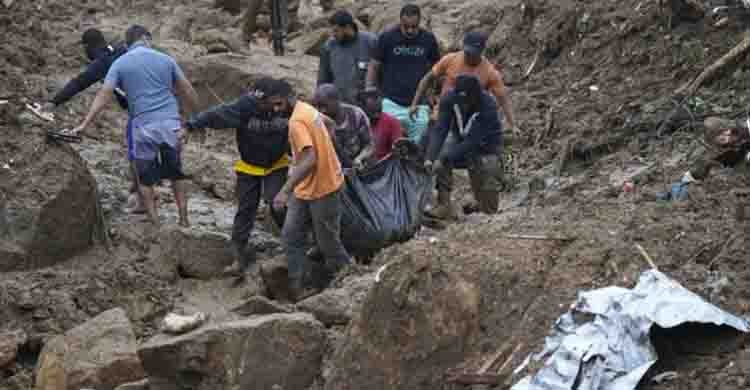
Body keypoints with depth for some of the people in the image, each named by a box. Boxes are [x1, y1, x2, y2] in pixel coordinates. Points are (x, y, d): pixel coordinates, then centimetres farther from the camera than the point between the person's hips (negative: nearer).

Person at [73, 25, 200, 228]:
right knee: (176, 173, 18)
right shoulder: (165, 59, 7)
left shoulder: (120, 63, 2)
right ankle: (184, 219, 18)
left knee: (145, 178, 11)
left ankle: (155, 224, 9)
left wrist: (85, 124, -6)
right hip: (171, 123, 2)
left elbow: (104, 95, -5)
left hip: (144, 126, -2)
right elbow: (188, 91, 8)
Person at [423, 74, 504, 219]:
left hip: (486, 147, -3)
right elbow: (440, 129, -25)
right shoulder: (450, 99, -22)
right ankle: (444, 206, -21)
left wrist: (446, 157, -43)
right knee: (440, 161, -30)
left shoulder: (488, 105, -32)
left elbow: (473, 141, -35)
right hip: (461, 141, 3)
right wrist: (430, 157, -40)